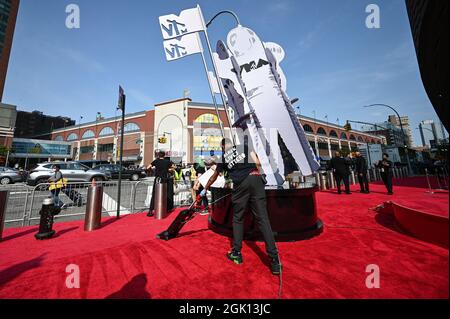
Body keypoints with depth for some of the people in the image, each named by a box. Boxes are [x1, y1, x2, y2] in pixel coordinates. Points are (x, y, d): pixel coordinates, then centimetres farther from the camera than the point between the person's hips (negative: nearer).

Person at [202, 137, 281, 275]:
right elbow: (257, 162, 4)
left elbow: (214, 176, 29)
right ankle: (274, 261, 6)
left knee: (237, 219, 16)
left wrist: (205, 189, 44)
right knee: (263, 219, 2)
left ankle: (236, 254, 24)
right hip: (255, 179, 1)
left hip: (240, 185, 0)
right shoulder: (244, 144, 16)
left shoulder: (223, 157, 18)